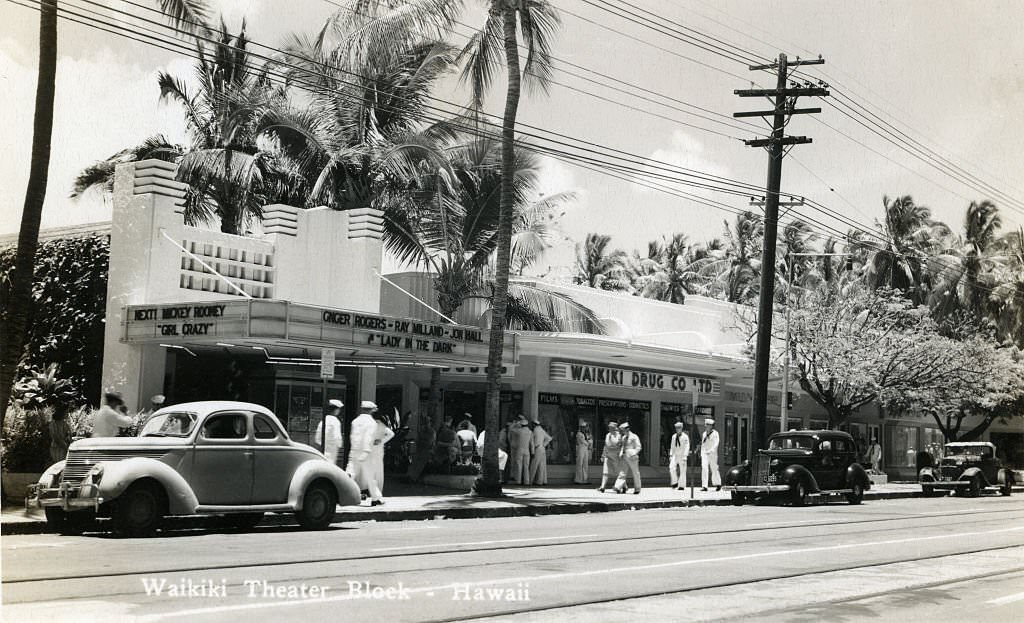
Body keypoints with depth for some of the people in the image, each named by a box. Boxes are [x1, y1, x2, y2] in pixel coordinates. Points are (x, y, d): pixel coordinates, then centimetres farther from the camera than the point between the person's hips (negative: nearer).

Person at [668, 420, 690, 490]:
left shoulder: (685, 437, -7)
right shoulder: (674, 436, 10)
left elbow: (687, 447, -11)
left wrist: (685, 456, -18)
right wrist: (671, 455, 11)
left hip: (682, 455, -4)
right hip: (675, 455, 4)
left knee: (682, 470, -1)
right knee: (671, 467, -15)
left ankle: (682, 486, 4)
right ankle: (675, 483, -4)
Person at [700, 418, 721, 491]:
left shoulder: (715, 433, -3)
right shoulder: (704, 434, 14)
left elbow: (716, 444, -13)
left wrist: (710, 451, -25)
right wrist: (702, 453, 14)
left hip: (712, 454, -4)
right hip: (704, 454, 4)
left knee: (714, 469, 5)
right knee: (704, 468, -11)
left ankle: (718, 484, 26)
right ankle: (704, 486, -15)